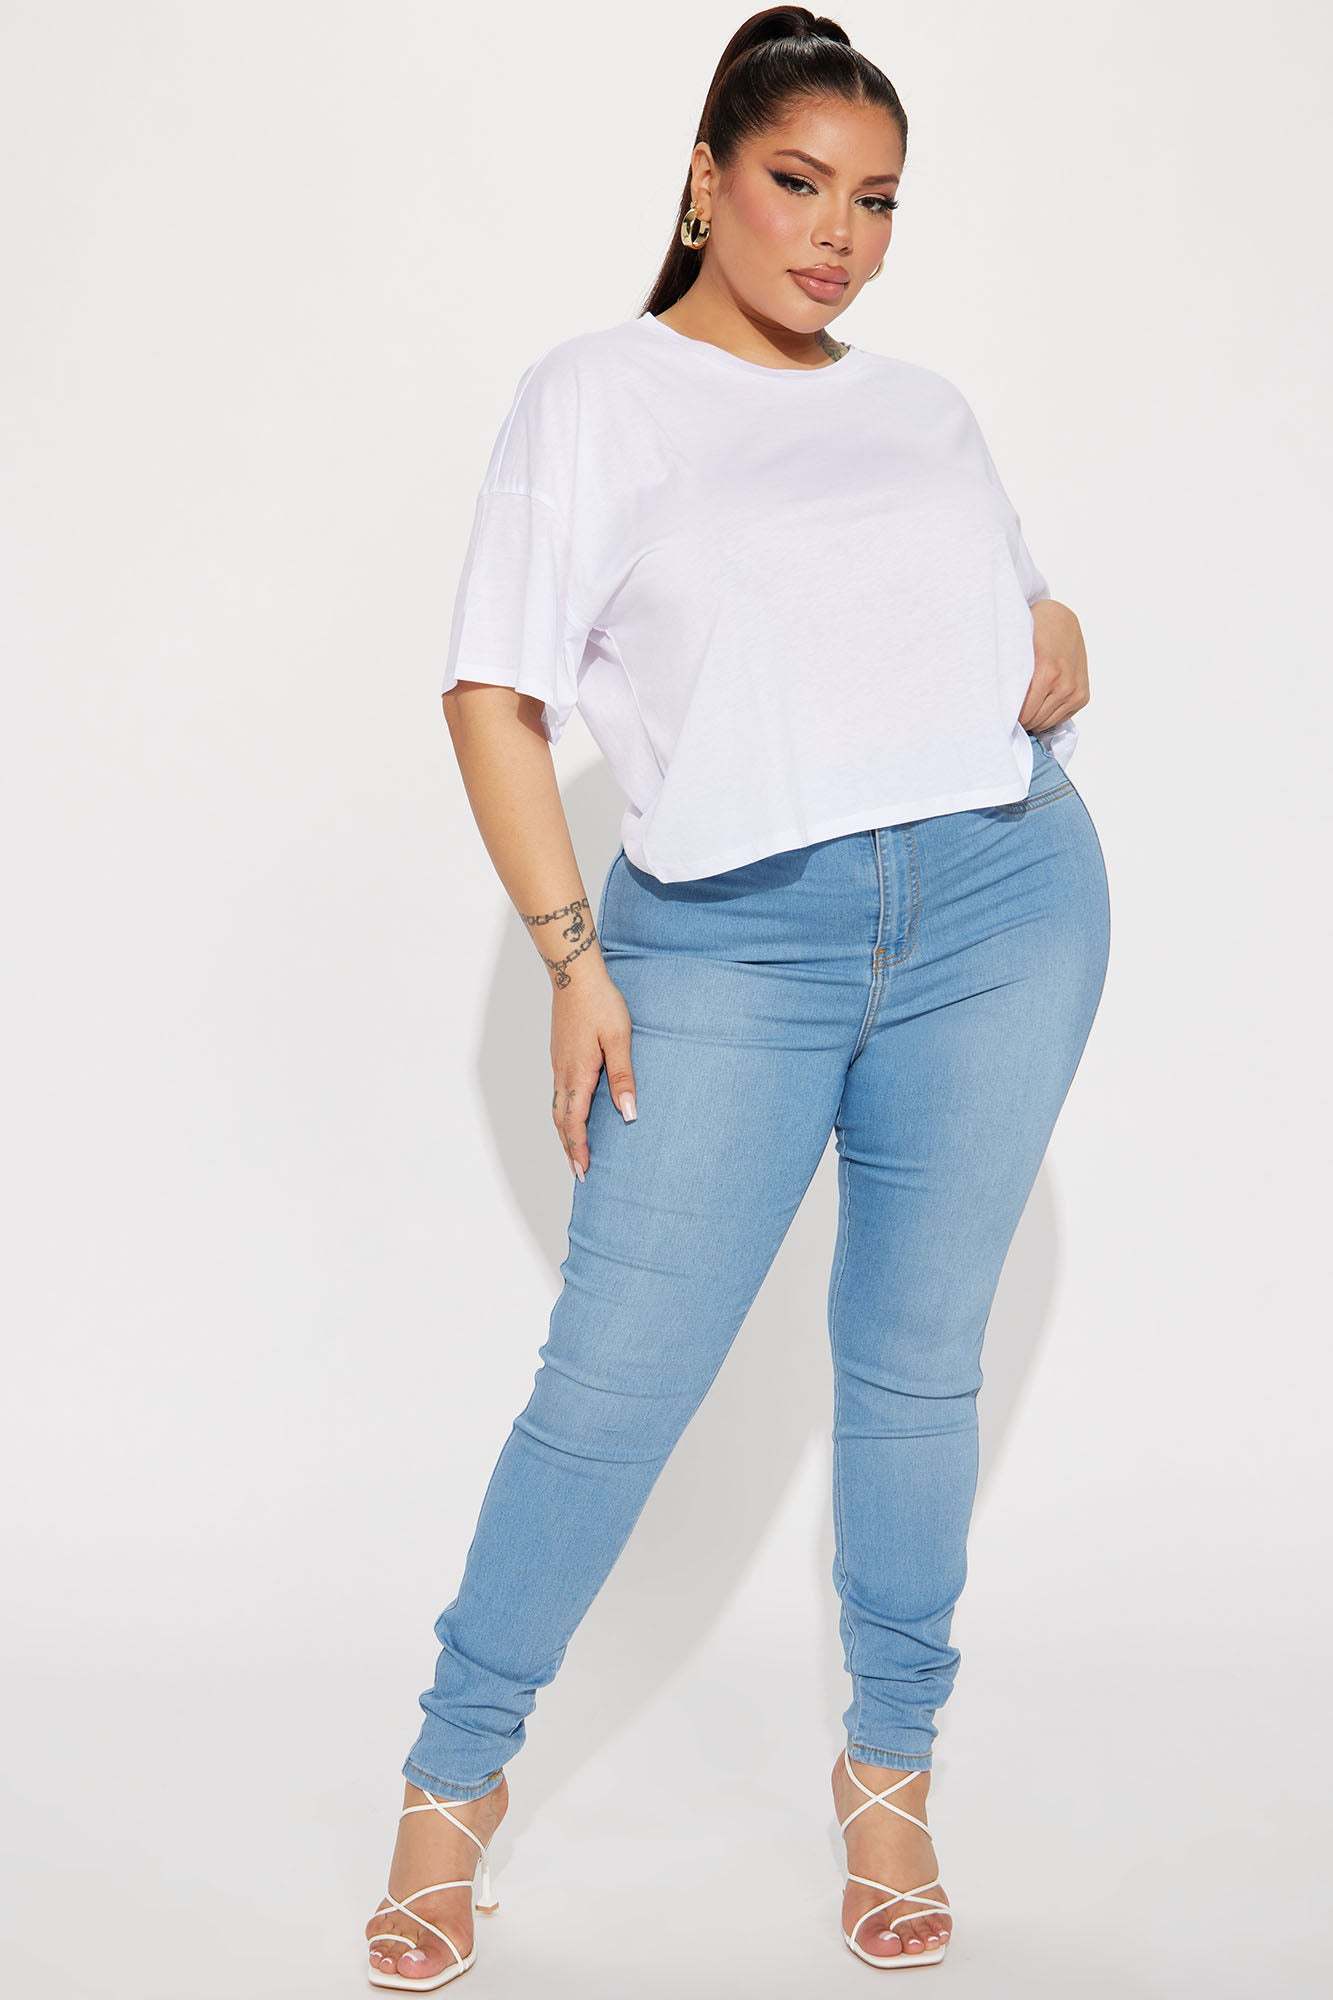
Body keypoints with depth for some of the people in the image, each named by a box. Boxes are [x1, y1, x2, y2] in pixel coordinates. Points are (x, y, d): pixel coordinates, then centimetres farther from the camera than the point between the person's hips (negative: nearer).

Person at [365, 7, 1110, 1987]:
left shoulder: (927, 410, 16)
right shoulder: (598, 397, 4)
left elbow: (1032, 610, 25)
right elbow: (497, 691, 0)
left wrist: (1066, 658, 0)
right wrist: (574, 955, -8)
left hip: (1004, 903, 3)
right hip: (733, 935, -3)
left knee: (916, 1362, 9)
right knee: (617, 1376, -6)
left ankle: (890, 1770, 25)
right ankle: (456, 1775, 11)